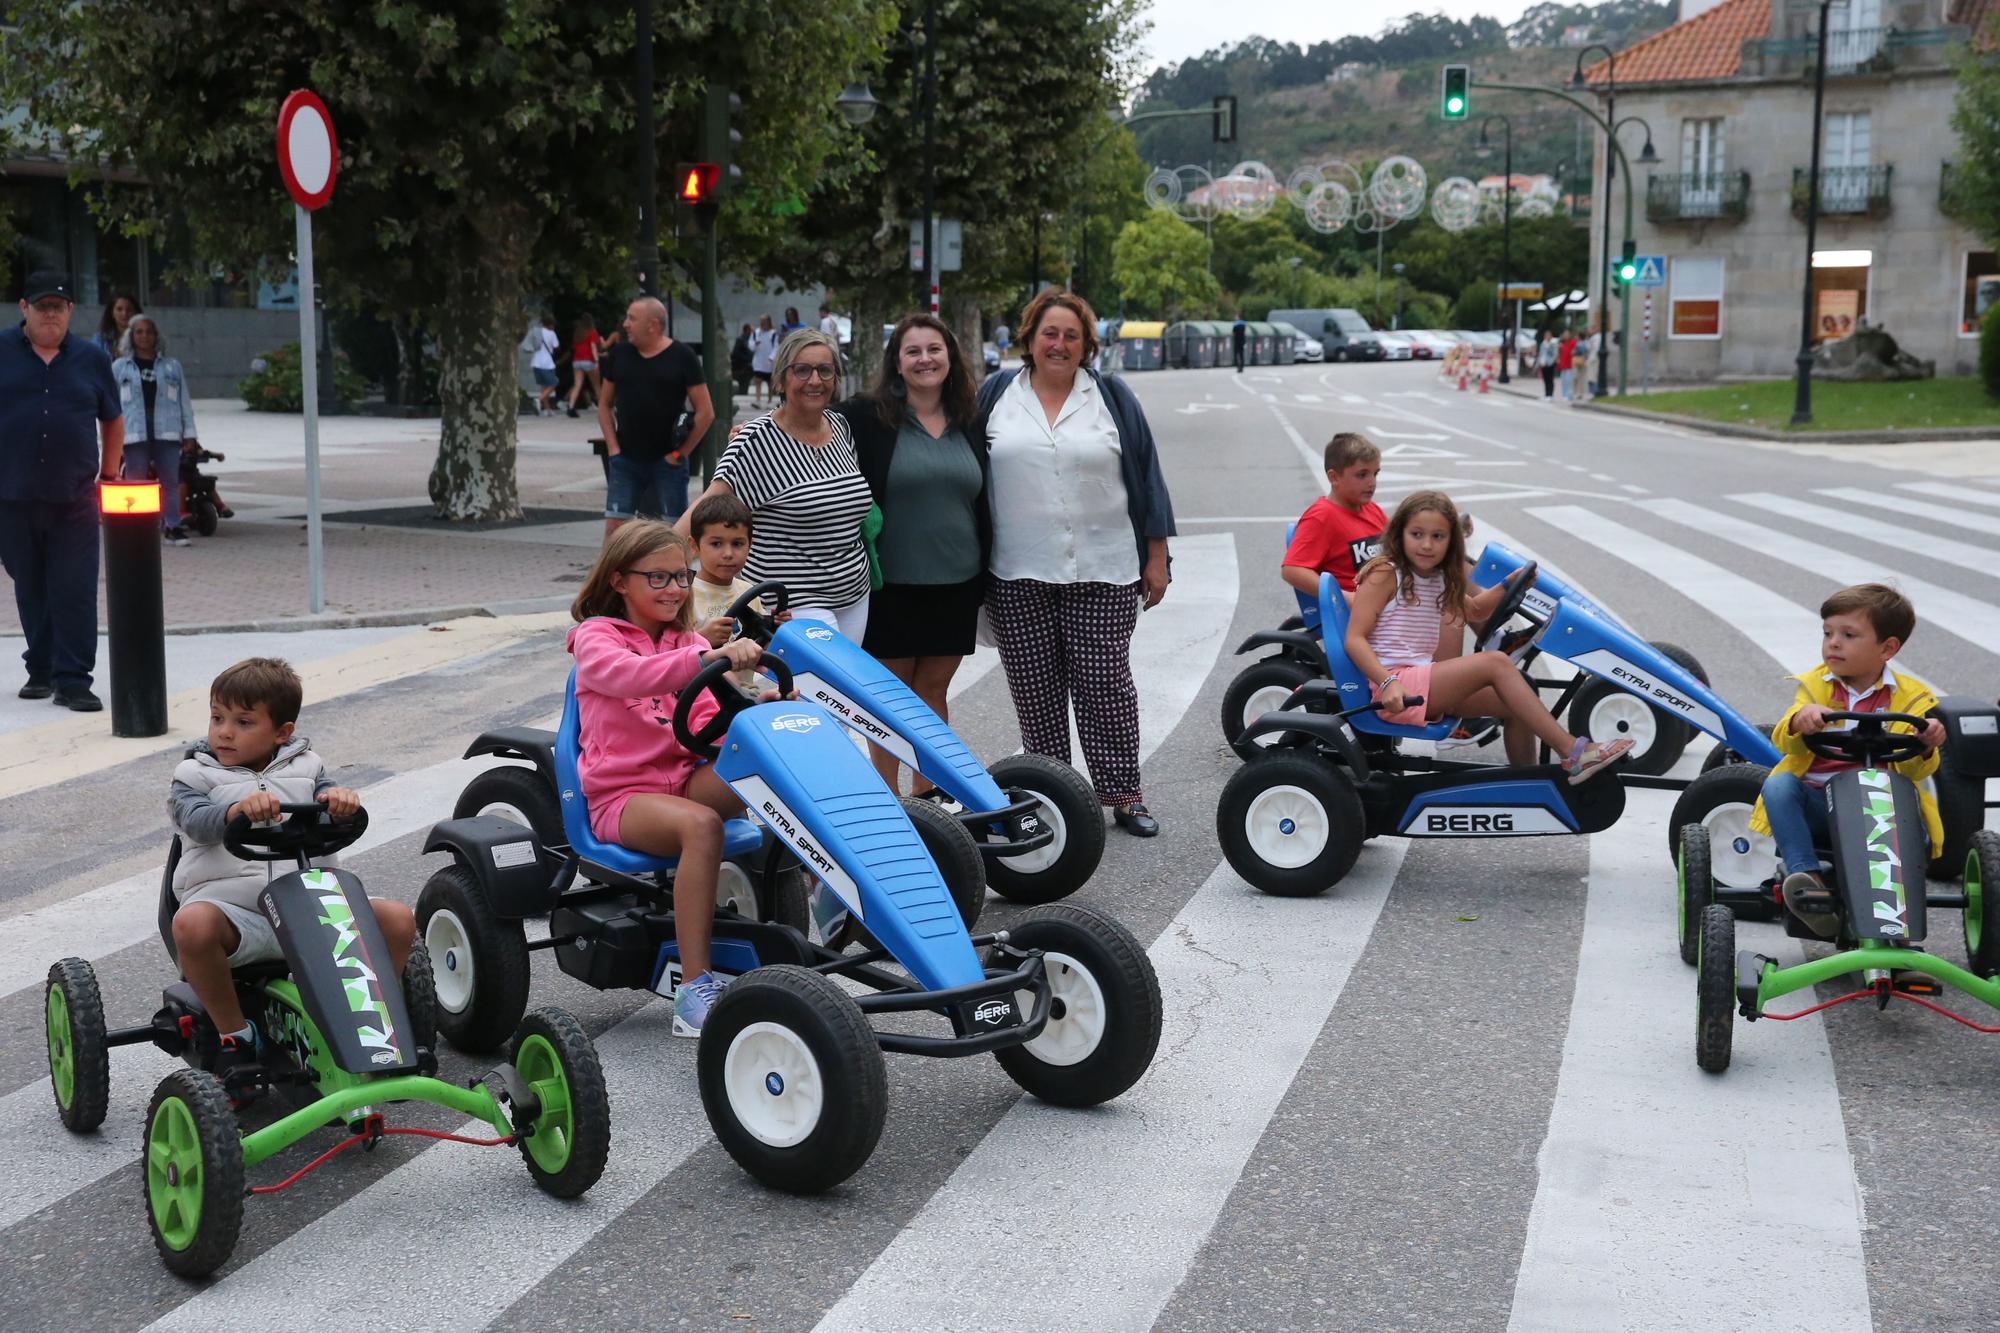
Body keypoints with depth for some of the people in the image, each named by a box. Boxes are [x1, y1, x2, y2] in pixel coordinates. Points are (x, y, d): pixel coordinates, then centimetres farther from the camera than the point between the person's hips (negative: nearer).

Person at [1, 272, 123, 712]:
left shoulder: (92, 358, 9)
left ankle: (73, 680, -5)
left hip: (73, 498, 0)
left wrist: (109, 477, 13)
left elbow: (113, 423, 17)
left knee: (75, 591, -6)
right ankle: (41, 671, 22)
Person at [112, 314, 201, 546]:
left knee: (170, 481, 0)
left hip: (166, 432, 1)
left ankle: (173, 527, 6)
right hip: (135, 433, -1)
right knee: (136, 483, 1)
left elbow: (185, 401, 13)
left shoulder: (171, 366, 14)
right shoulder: (119, 367, 11)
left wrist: (189, 433, 7)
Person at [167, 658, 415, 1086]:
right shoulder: (196, 774, 11)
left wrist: (340, 799, -23)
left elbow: (330, 808, 3)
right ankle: (234, 1034, -16)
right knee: (193, 925, -38)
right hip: (230, 906, -2)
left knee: (397, 919, -19)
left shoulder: (305, 767, 19)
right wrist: (238, 810, -33)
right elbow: (197, 821, -10)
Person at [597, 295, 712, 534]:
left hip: (667, 461, -3)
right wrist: (613, 447, 4)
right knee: (614, 528, -1)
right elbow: (604, 404, 16)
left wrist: (681, 453, -6)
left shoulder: (681, 357, -4)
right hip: (625, 459, 3)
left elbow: (705, 412, -4)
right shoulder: (619, 355, 7)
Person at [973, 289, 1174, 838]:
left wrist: (1156, 559, 4)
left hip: (1104, 574, -1)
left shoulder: (1112, 397, 7)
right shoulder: (996, 394, 8)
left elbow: (1145, 477, 7)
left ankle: (1123, 795, 10)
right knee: (1034, 691, 5)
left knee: (1106, 686, 1)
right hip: (1018, 577, 1)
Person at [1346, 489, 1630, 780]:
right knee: (1496, 663, -19)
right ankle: (1573, 753, -19)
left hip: (1425, 686, 9)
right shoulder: (1385, 574, -8)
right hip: (1394, 689, -9)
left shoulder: (1439, 581, 16)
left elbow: (1475, 609, 36)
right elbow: (1354, 639, -15)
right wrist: (1388, 683, -29)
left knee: (1516, 705, 1)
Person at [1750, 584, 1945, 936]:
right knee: (1778, 784, -29)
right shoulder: (1815, 685, 7)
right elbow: (1787, 744, -8)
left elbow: (1914, 770, -6)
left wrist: (1925, 748, -29)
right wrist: (1799, 722, -32)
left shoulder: (1910, 698, 4)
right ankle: (1806, 875, -37)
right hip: (1816, 804, 1)